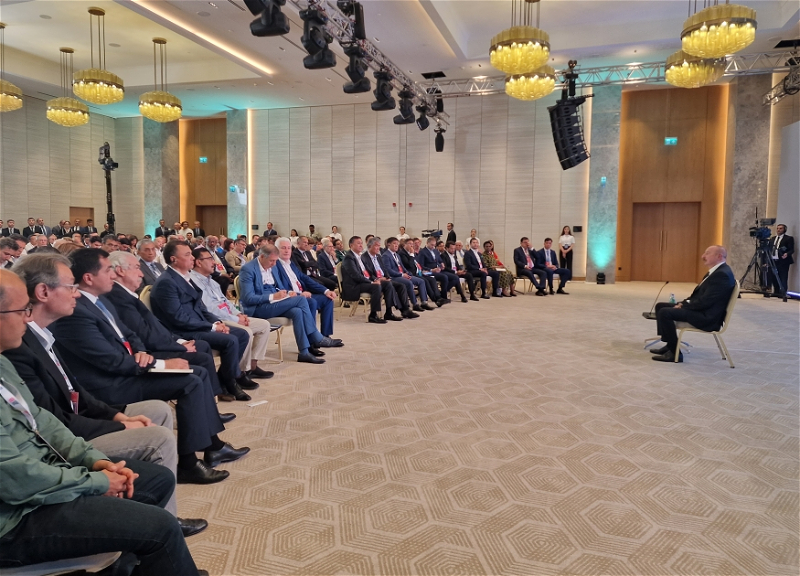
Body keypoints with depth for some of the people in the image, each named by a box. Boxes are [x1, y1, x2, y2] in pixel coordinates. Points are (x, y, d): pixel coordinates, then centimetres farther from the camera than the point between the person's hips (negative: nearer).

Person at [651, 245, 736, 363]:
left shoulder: (722, 274, -20)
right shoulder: (717, 271, 14)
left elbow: (705, 301, -24)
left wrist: (684, 305, -11)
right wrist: (684, 303, 3)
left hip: (707, 317, -11)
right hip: (701, 309, 11)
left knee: (665, 312, -24)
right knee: (660, 306, 10)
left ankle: (674, 352, -14)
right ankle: (670, 344, 15)